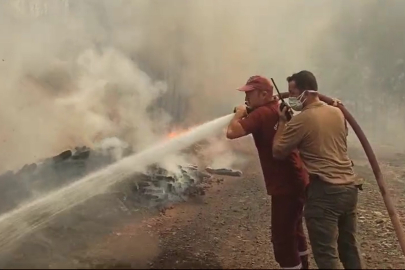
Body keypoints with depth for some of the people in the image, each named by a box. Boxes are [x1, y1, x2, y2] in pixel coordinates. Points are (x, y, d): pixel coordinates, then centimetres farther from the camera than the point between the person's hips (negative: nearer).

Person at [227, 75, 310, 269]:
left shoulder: (261, 113, -18)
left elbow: (232, 133, -27)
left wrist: (239, 114, -7)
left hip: (284, 186, -10)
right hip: (297, 181, 10)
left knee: (282, 239, -1)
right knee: (294, 231, 25)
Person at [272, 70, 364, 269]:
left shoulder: (301, 120, -13)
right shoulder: (337, 113, 8)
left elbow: (278, 152, -7)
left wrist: (282, 122, 3)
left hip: (324, 191, -8)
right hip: (349, 187, 8)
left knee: (326, 253, 1)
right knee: (349, 245, 21)